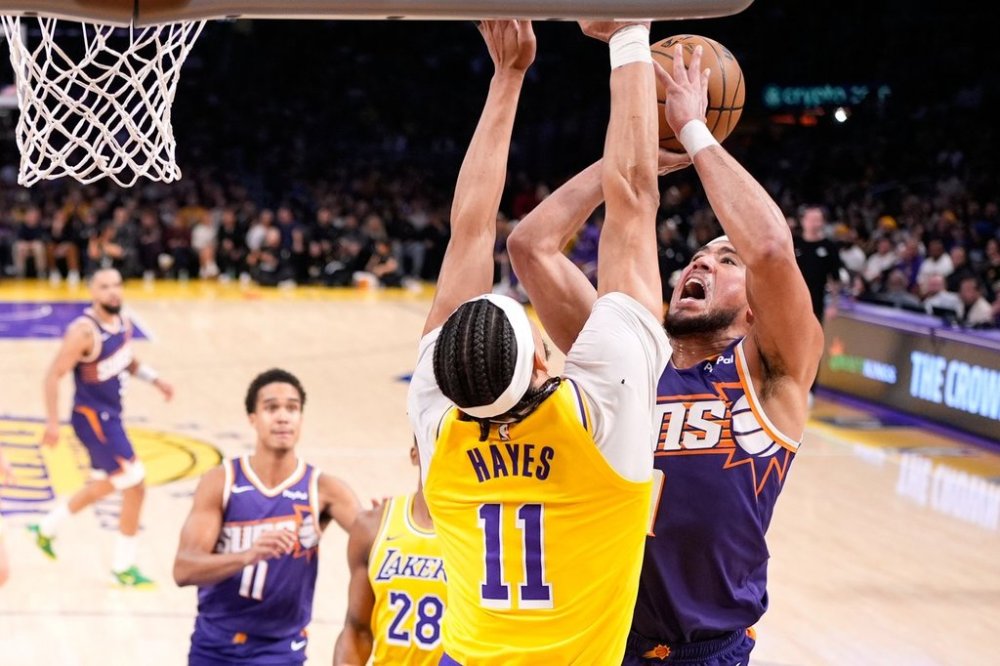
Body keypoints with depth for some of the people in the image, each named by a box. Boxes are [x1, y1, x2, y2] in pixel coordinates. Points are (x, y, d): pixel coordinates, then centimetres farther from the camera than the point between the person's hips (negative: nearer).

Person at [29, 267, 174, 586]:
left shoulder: (123, 323, 2)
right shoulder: (84, 331, -24)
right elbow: (53, 375, -22)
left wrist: (156, 380, 4)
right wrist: (52, 423, -23)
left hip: (109, 415, 9)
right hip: (92, 417, -9)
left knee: (105, 484, 25)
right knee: (135, 484, -9)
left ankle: (46, 529, 43)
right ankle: (123, 567, 3)